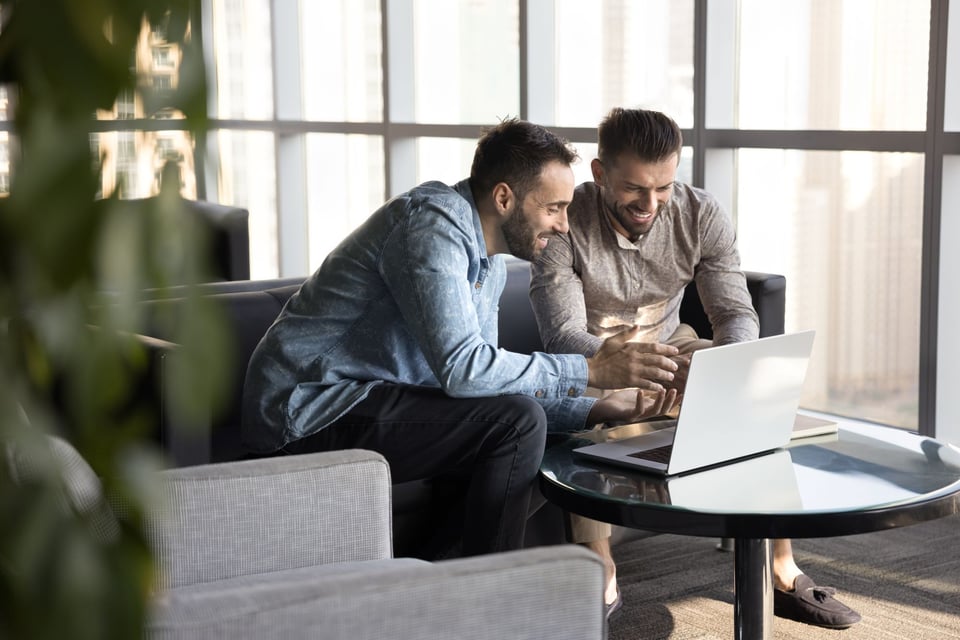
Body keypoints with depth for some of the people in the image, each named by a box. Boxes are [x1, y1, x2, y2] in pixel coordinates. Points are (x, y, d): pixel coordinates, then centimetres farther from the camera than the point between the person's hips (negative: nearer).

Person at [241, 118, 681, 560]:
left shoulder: (489, 262, 13)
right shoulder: (431, 225, -18)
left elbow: (489, 378, 13)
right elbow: (462, 369, -27)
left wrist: (596, 411, 2)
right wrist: (589, 370, -20)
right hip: (308, 413, -10)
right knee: (517, 421, -19)